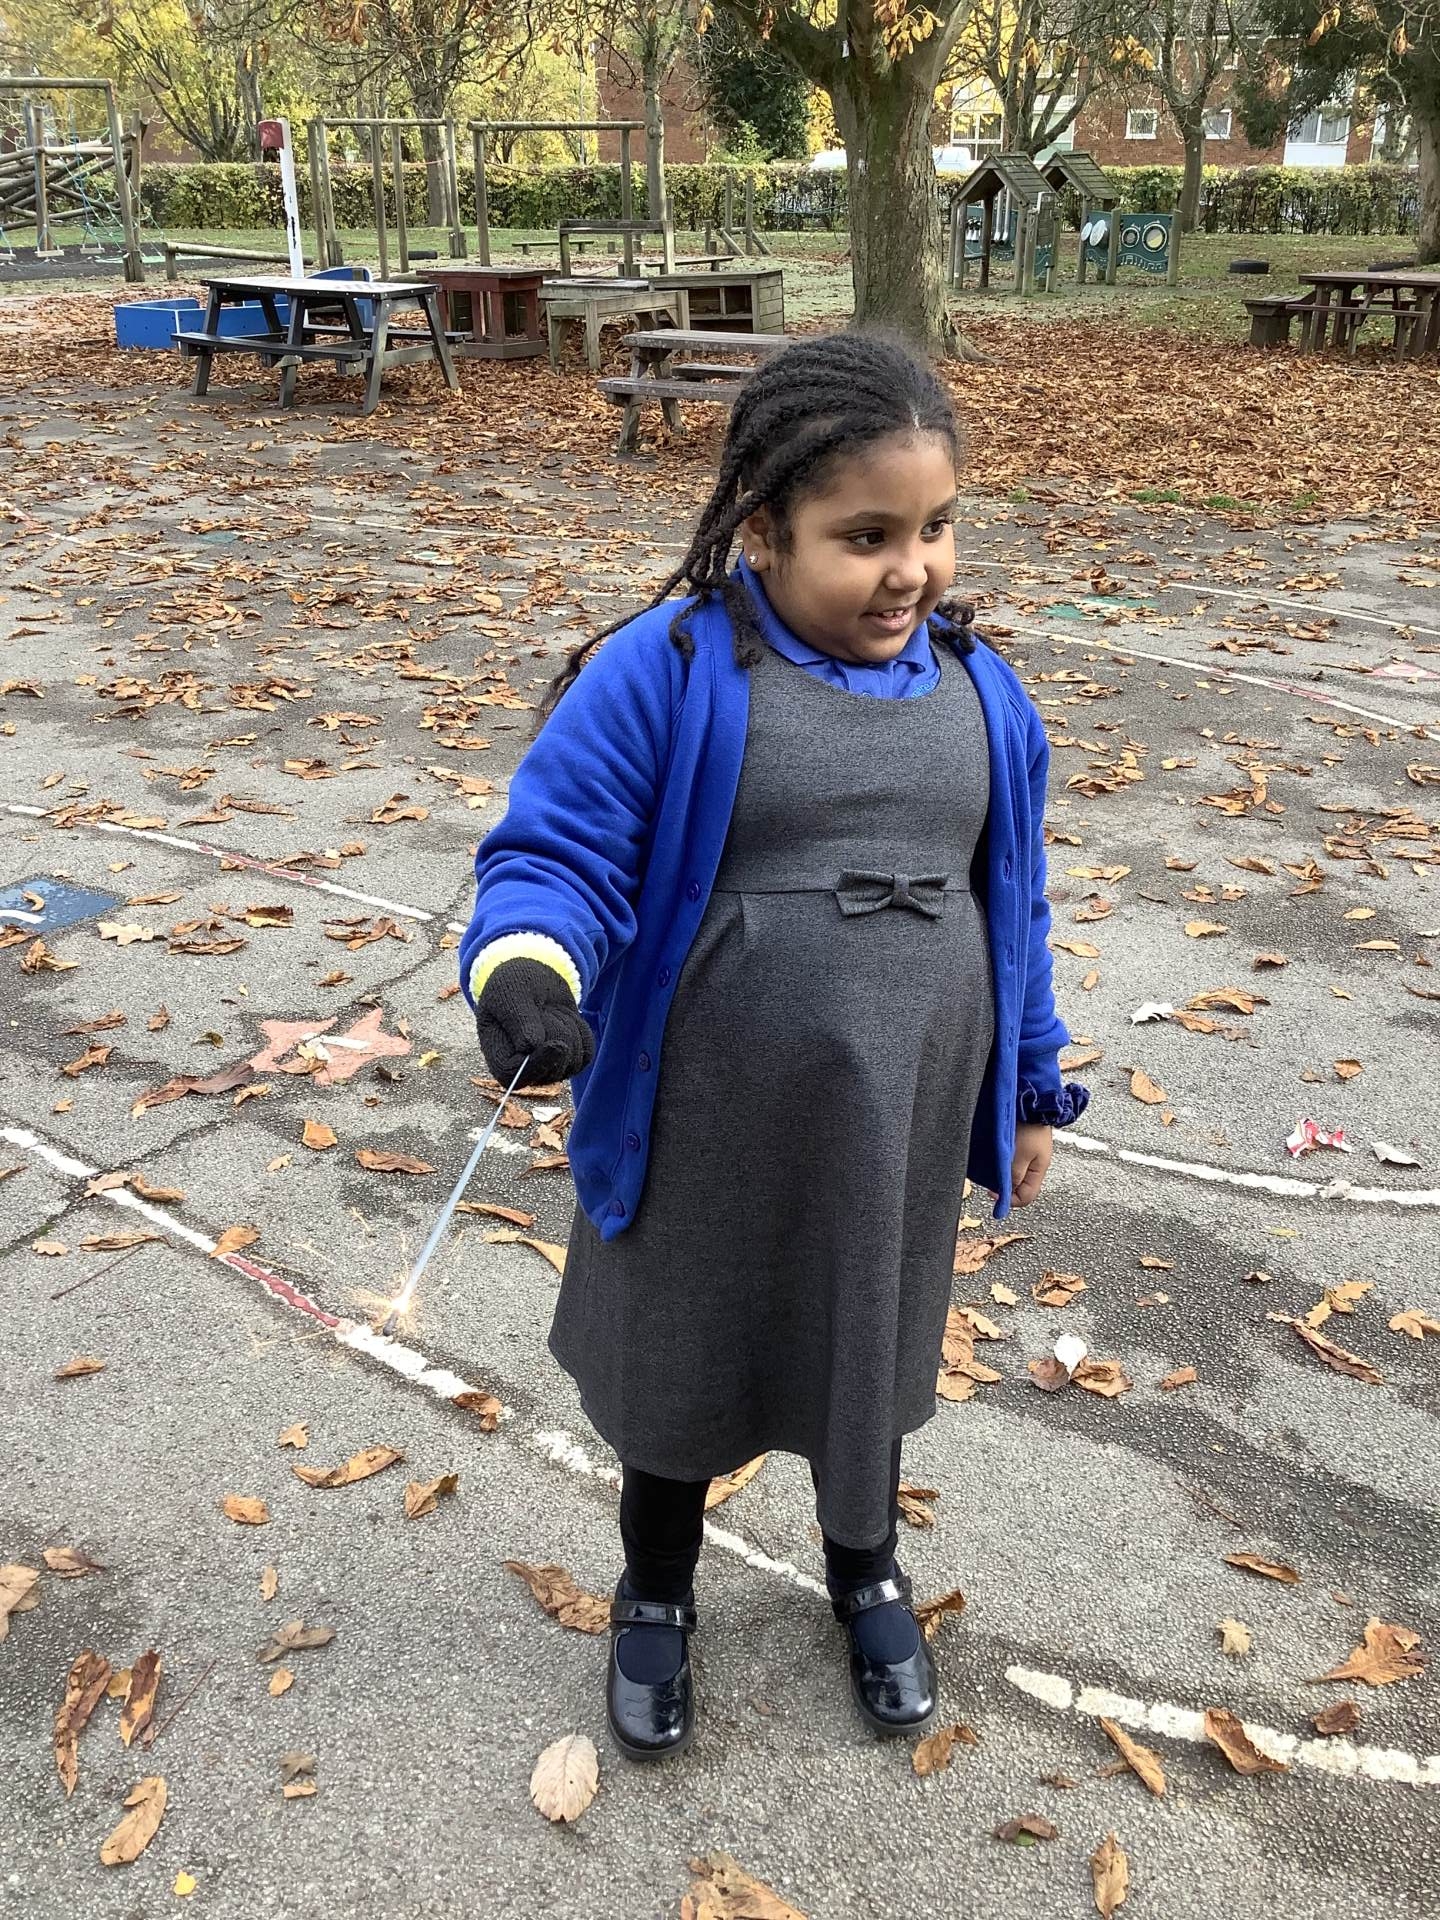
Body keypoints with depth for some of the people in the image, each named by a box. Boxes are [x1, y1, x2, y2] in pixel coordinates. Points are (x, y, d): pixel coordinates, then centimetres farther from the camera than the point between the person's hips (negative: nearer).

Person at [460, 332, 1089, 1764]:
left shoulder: (979, 692, 0)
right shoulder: (664, 674, -16)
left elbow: (1010, 901, 9)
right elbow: (556, 853, -16)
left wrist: (1030, 1093, 14)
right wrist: (527, 969, -38)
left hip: (898, 1143, 3)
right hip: (704, 1145, -3)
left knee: (868, 1359, 24)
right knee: (678, 1375, 18)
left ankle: (864, 1574, 55)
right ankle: (656, 1595, 49)